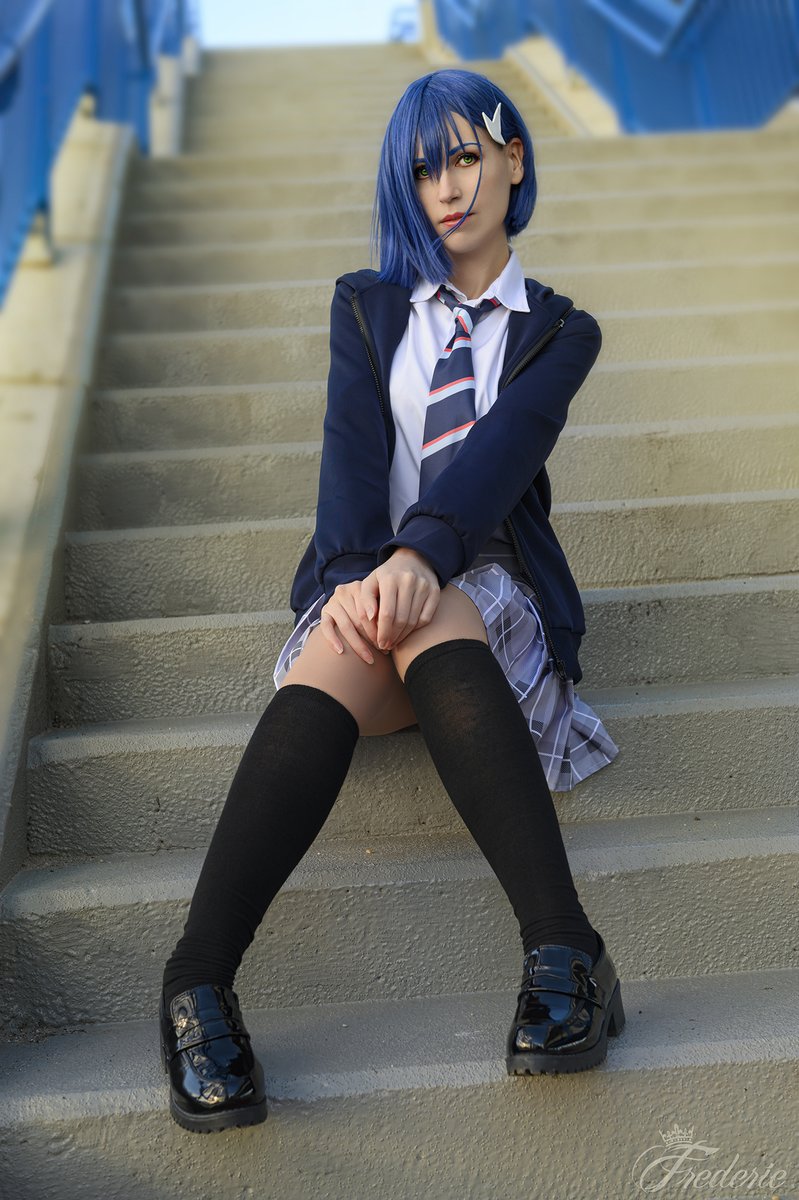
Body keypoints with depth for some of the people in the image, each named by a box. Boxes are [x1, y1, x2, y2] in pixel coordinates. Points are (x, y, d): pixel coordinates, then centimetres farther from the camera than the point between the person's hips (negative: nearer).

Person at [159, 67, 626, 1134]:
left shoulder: (560, 333, 14)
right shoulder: (366, 306, 18)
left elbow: (503, 448, -8)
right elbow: (352, 447, -1)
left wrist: (418, 558, -29)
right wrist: (355, 575, -22)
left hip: (489, 592, -1)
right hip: (365, 581, 1)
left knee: (427, 620, -38)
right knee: (339, 662, -36)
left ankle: (561, 950, -51)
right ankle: (197, 983, -50)